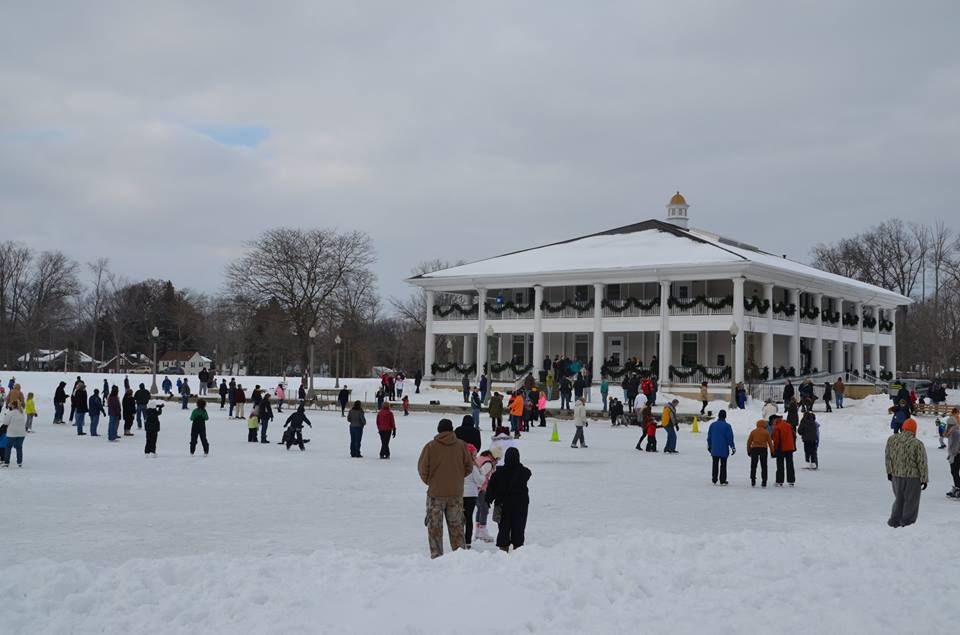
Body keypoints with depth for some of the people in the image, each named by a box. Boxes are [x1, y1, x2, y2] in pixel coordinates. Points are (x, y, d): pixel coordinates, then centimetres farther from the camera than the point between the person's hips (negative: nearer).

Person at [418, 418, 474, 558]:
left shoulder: (430, 447, -9)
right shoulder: (461, 445, -3)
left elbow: (422, 468, -5)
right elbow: (469, 467, 2)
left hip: (436, 493, -2)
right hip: (456, 492, 2)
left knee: (435, 526, 8)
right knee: (456, 525, 14)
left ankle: (436, 554, 7)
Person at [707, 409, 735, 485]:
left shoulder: (712, 425, 1)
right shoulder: (727, 426, -11)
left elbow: (709, 437, 8)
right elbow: (730, 438, -9)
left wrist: (709, 446, 19)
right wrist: (733, 447, 0)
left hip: (714, 449, 3)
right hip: (724, 450, -3)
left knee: (715, 465, 13)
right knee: (723, 465, 5)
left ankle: (714, 480, 14)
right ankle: (722, 481, 5)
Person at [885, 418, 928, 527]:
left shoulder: (892, 439, -2)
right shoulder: (918, 444, -16)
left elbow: (887, 456, 5)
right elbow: (922, 463, -11)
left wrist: (889, 472, 14)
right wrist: (924, 479, -3)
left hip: (896, 476, 4)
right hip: (912, 477, -4)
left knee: (899, 499, 21)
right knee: (911, 502, 10)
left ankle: (894, 521, 21)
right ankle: (906, 523, 13)